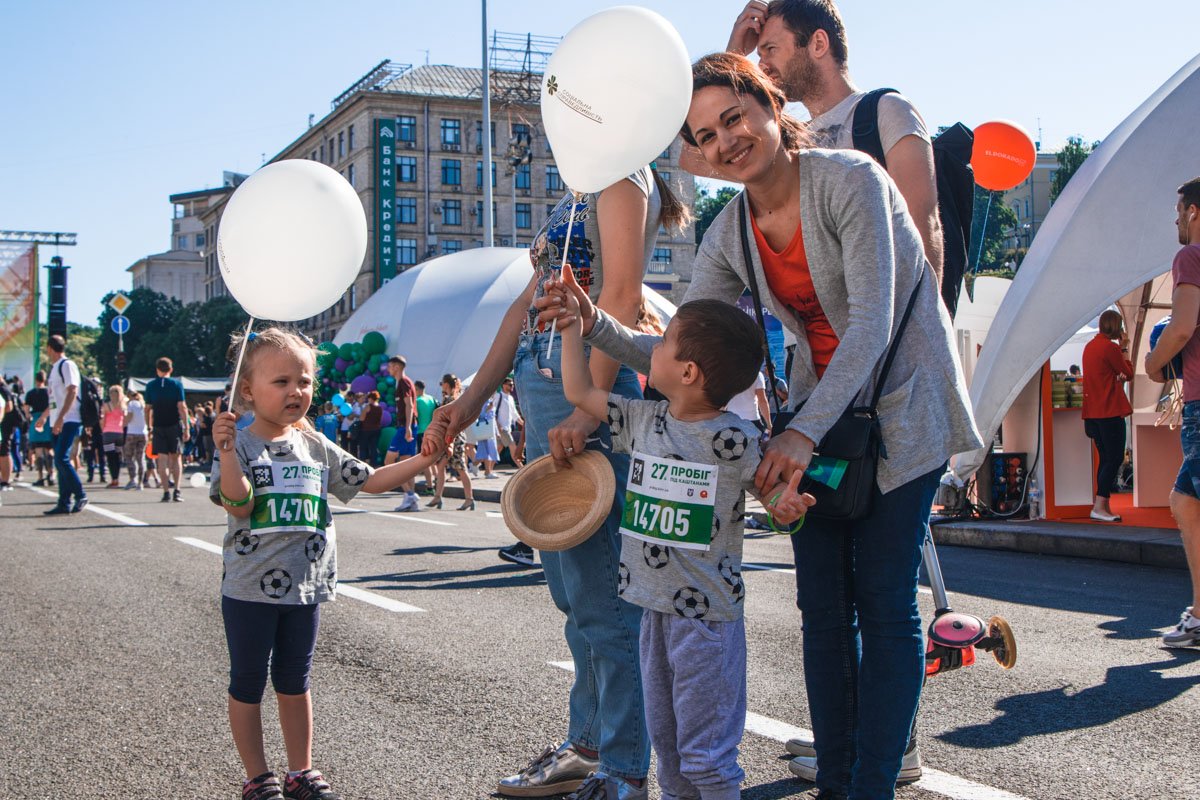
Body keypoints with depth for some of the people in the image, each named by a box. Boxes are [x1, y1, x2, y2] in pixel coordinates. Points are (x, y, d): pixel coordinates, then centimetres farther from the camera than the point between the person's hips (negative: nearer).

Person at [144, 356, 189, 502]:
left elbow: (148, 408, 4)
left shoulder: (150, 386, 4)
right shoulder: (177, 384, -2)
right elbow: (182, 407, -6)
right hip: (175, 425, -1)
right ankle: (177, 491, -1)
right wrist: (186, 427, -5)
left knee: (162, 459, 1)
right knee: (176, 458, 7)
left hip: (158, 427, 1)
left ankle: (166, 492, -4)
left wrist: (149, 427, 11)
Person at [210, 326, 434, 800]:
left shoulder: (317, 448, 7)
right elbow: (237, 504, -20)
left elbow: (371, 481, 9)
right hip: (250, 588, -4)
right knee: (248, 683, 7)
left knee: (295, 681, 14)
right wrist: (226, 452, -33)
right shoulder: (239, 446, -8)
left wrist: (422, 459, 0)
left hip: (305, 587, 4)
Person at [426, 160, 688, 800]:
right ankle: (587, 746, 24)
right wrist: (470, 402, 16)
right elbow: (527, 305, 21)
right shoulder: (576, 198, 24)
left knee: (597, 596, -5)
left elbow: (621, 296, -16)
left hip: (585, 389, -9)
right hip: (540, 391, 9)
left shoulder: (622, 176, -4)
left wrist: (588, 410, -24)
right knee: (572, 595, 14)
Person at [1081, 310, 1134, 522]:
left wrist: (1118, 378, 8)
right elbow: (1129, 373, -4)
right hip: (1110, 410, -9)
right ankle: (1100, 507, -14)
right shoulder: (1110, 347, -13)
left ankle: (1101, 506, 13)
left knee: (1106, 459, 13)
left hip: (1094, 412, 9)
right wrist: (1125, 348, 2)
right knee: (1115, 458, -7)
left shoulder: (1090, 346, 15)